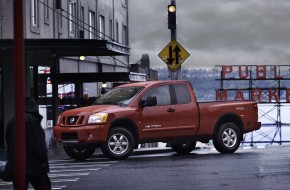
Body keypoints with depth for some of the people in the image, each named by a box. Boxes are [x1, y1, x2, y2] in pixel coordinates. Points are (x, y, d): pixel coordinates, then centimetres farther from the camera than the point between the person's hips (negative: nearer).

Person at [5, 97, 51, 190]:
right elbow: (38, 143, -16)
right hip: (33, 165, -7)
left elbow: (9, 143, 20)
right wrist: (43, 159, -10)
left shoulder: (12, 122, 13)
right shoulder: (31, 120, -13)